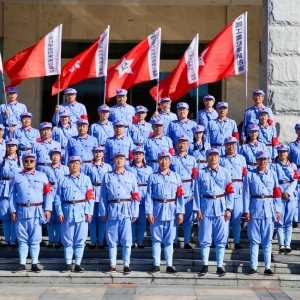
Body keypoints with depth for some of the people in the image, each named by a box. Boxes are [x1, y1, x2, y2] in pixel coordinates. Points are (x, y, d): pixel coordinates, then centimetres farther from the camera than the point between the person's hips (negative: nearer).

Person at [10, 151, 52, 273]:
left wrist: (48, 209, -5)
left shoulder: (42, 176, 5)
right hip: (21, 211, 1)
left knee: (35, 239, 3)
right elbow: (12, 195, 5)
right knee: (22, 239, 6)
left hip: (37, 211, -1)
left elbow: (48, 193, 3)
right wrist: (13, 210, -2)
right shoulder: (17, 177, 7)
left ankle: (34, 264, 10)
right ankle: (22, 264, 13)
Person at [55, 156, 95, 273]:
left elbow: (90, 197, 1)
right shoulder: (63, 180, 7)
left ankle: (78, 264, 10)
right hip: (68, 211, 1)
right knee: (67, 239, 5)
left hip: (81, 211, 0)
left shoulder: (86, 179, 5)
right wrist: (59, 212, -4)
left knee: (80, 240, 2)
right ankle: (68, 264, 12)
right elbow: (58, 198, 4)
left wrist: (89, 212, -6)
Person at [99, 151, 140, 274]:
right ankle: (112, 264, 14)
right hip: (112, 210, 1)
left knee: (126, 239, -1)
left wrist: (135, 213, -2)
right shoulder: (107, 176, 9)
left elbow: (135, 196, 4)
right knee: (112, 239, 6)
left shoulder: (131, 176, 7)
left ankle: (126, 265, 7)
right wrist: (103, 212, 0)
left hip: (126, 210, -1)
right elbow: (103, 196, 7)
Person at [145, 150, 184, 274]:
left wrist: (180, 212, -3)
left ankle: (169, 265, 11)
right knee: (156, 239, 4)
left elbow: (180, 196, 3)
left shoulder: (176, 177, 6)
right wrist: (149, 212, -7)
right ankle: (156, 265, 11)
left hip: (171, 211, 0)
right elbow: (149, 196, 0)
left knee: (169, 240, 6)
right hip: (157, 209, 0)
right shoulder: (153, 177, 4)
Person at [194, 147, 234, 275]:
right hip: (206, 207, 0)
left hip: (221, 208, 0)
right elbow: (197, 192, 3)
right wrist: (198, 209, -3)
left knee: (221, 238, 3)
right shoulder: (201, 173, 3)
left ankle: (219, 266, 11)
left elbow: (230, 192, 2)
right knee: (204, 238, 3)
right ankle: (205, 265, 14)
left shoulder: (225, 172, 3)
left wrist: (228, 209, -4)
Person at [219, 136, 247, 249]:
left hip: (238, 191, 1)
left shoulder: (241, 158, 13)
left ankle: (237, 242, 4)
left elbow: (245, 175, 10)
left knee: (237, 217, 0)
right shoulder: (221, 159, 8)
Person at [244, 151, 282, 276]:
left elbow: (277, 193, 6)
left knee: (267, 240, 5)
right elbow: (246, 193, 0)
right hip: (255, 208, -1)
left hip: (269, 209, 1)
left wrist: (278, 210, 2)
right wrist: (246, 211, -5)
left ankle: (267, 267, 10)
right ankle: (253, 267, 8)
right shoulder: (250, 174, 2)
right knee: (254, 239, 3)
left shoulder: (272, 174, 7)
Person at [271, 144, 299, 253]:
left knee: (288, 222, 3)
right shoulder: (274, 166, 7)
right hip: (278, 196, -2)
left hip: (291, 196, 2)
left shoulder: (293, 166, 13)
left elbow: (295, 181, 3)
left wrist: (288, 192, -11)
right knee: (280, 222, -4)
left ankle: (288, 244, 6)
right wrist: (281, 193, -15)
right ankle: (281, 245, -1)